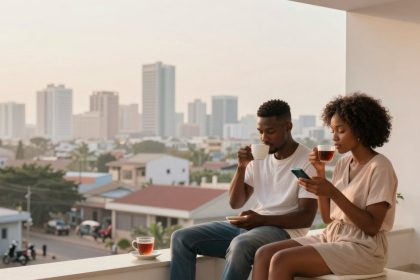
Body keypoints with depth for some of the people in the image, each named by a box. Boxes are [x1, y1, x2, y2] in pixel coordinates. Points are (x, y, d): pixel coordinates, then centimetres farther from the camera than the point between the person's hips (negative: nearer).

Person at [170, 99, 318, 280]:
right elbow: (236, 203, 9)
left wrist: (262, 219, -24)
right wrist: (241, 168, -7)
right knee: (181, 238, -9)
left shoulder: (307, 161, -7)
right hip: (251, 225, 7)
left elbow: (306, 217, -13)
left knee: (240, 244, -40)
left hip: (283, 229, -7)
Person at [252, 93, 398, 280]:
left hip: (363, 248, -8)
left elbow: (372, 226, -18)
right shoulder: (343, 163, 12)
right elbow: (328, 217, 11)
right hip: (332, 238, 8)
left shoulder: (379, 167, -11)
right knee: (264, 254, -9)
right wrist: (320, 174, 0)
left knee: (281, 261, -24)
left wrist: (333, 192, -24)